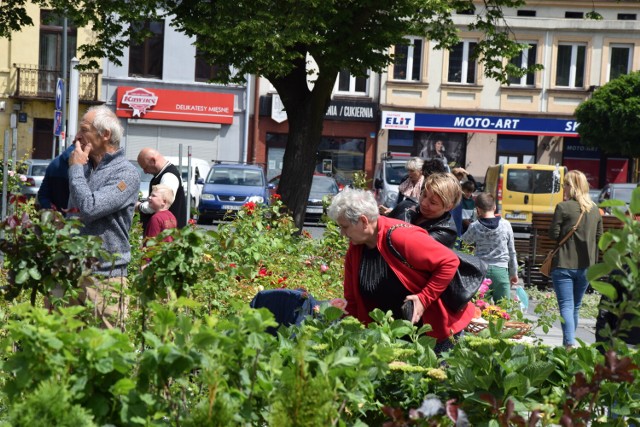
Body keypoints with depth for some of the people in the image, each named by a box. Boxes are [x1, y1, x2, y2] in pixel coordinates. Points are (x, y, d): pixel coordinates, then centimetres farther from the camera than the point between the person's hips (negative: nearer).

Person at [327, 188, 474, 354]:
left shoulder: (400, 237, -27)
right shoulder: (355, 249, -4)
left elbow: (450, 261, -25)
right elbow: (353, 300, 3)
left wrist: (424, 298, -26)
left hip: (436, 326, -6)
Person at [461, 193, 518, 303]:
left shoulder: (474, 227, -3)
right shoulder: (506, 225, 0)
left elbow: (464, 241, 18)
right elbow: (512, 252, 7)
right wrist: (514, 273, 17)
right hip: (501, 270, 0)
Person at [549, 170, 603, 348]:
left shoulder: (563, 207, -11)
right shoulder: (595, 210, 6)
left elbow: (553, 235, -10)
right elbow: (599, 237, 11)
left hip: (564, 265, -5)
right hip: (586, 266, 5)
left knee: (566, 305, -7)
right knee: (576, 307, 17)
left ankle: (570, 343, -22)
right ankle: (569, 342, 26)